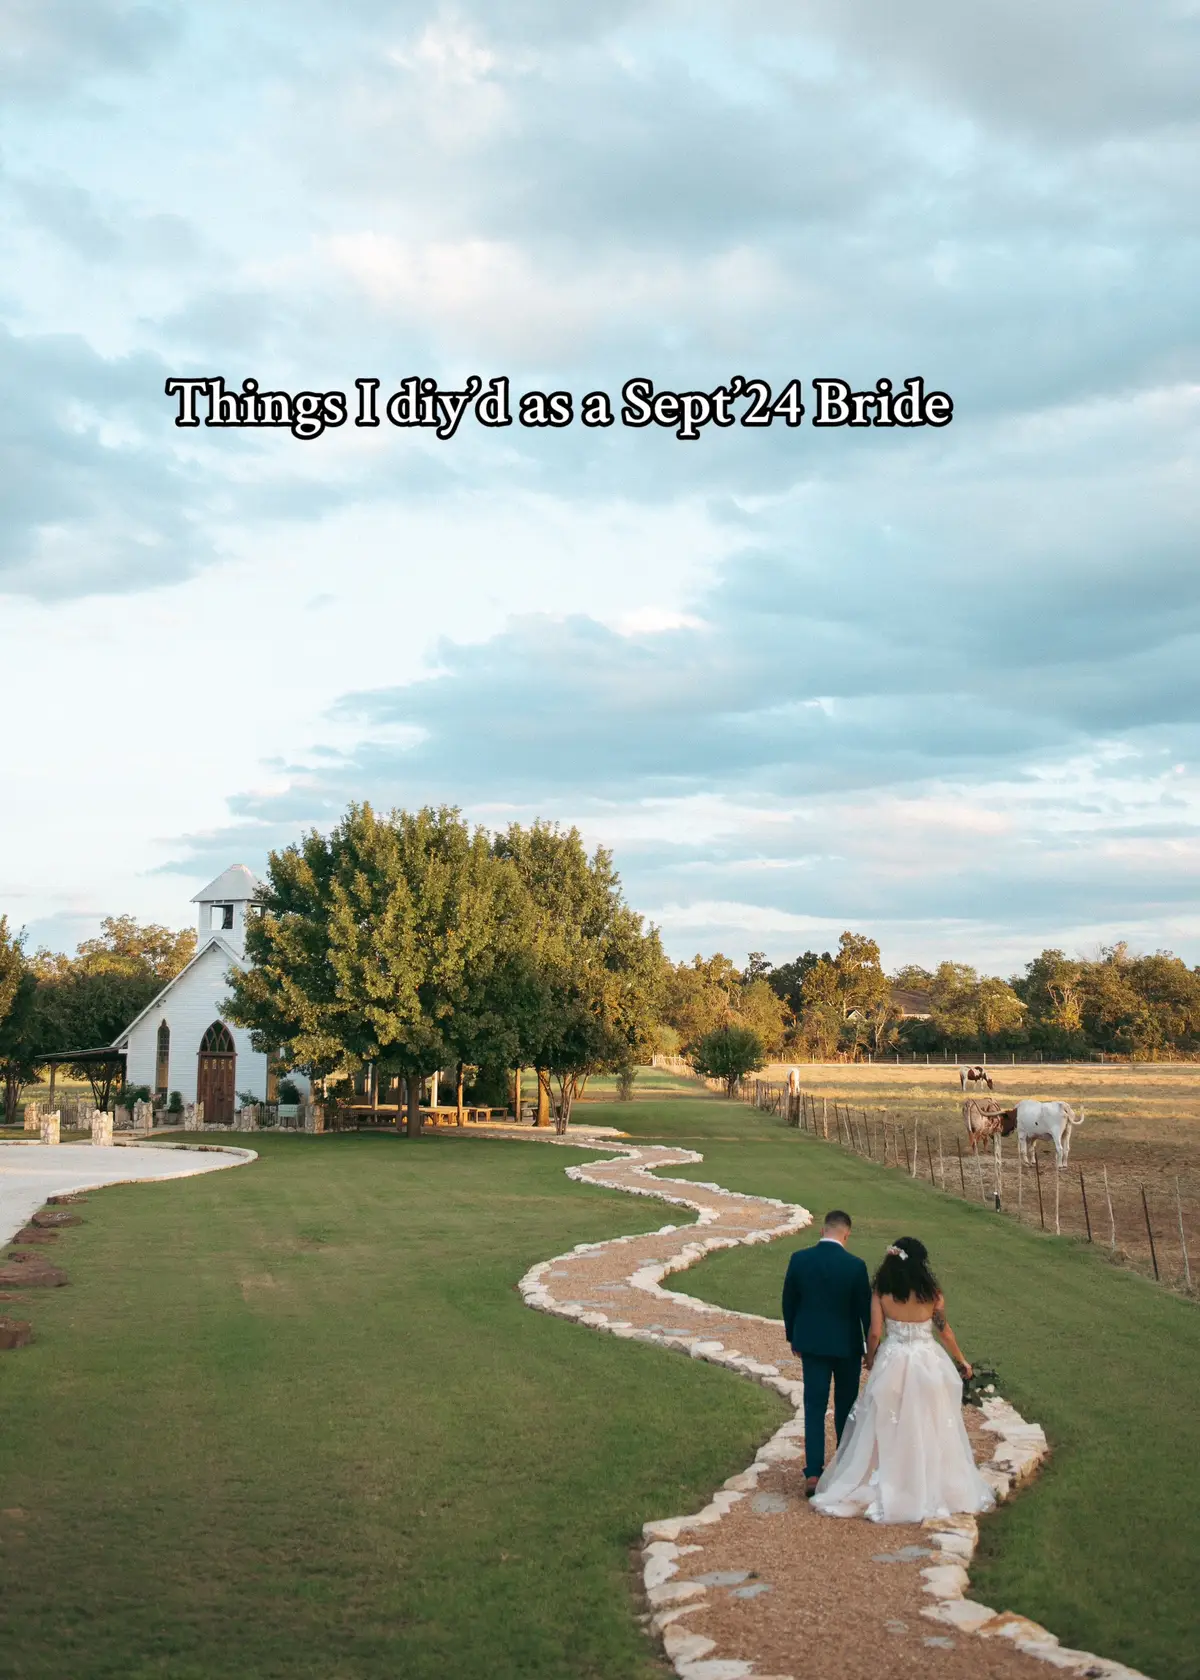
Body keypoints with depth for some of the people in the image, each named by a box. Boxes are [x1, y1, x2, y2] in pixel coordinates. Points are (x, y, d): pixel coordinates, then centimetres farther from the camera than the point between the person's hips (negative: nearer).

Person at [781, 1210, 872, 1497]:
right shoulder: (855, 1266, -15)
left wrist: (793, 1338, 15)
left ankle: (813, 1473, -6)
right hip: (847, 1345, -1)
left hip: (811, 1343, 1)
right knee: (845, 1405, 17)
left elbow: (789, 1302, 1)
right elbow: (865, 1308, -9)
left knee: (814, 1408, 3)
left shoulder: (799, 1259, -8)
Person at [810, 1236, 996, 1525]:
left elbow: (875, 1332, -8)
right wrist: (961, 1360, 16)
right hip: (927, 1364, 0)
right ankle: (931, 1489, 20)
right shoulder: (932, 1293, -7)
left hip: (892, 1363, 0)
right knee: (928, 1430, 12)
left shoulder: (880, 1292, -8)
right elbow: (944, 1330, 2)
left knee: (886, 1430, 10)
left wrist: (870, 1360, 11)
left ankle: (884, 1490, 14)